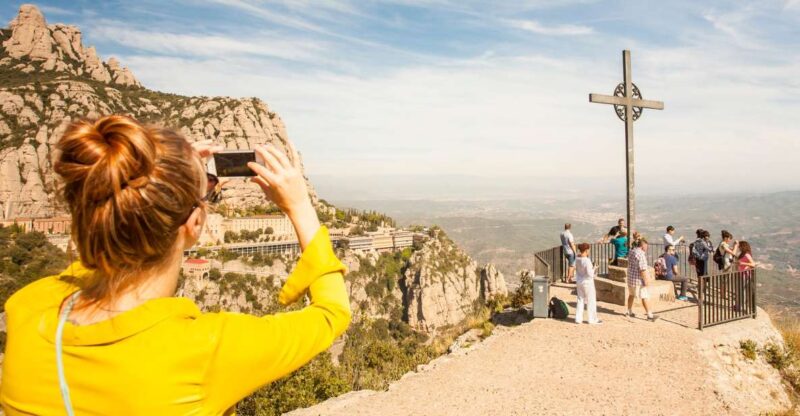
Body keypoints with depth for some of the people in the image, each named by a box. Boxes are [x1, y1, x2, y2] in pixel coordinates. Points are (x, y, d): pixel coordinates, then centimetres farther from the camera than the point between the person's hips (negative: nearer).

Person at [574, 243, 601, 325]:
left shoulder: (577, 259, 1)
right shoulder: (587, 260, -22)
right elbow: (589, 274, -22)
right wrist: (593, 268, -5)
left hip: (579, 282, 7)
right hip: (587, 282, -7)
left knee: (580, 300, 14)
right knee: (591, 301, 6)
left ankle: (578, 319, 16)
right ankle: (593, 319, 14)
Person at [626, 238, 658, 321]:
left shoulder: (631, 252, 8)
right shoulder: (641, 254, -20)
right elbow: (642, 269, -23)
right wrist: (646, 280, -17)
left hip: (630, 277, 9)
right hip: (638, 279, -9)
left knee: (631, 294, 21)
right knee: (645, 297, -3)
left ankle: (629, 312, 31)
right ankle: (650, 315, 0)